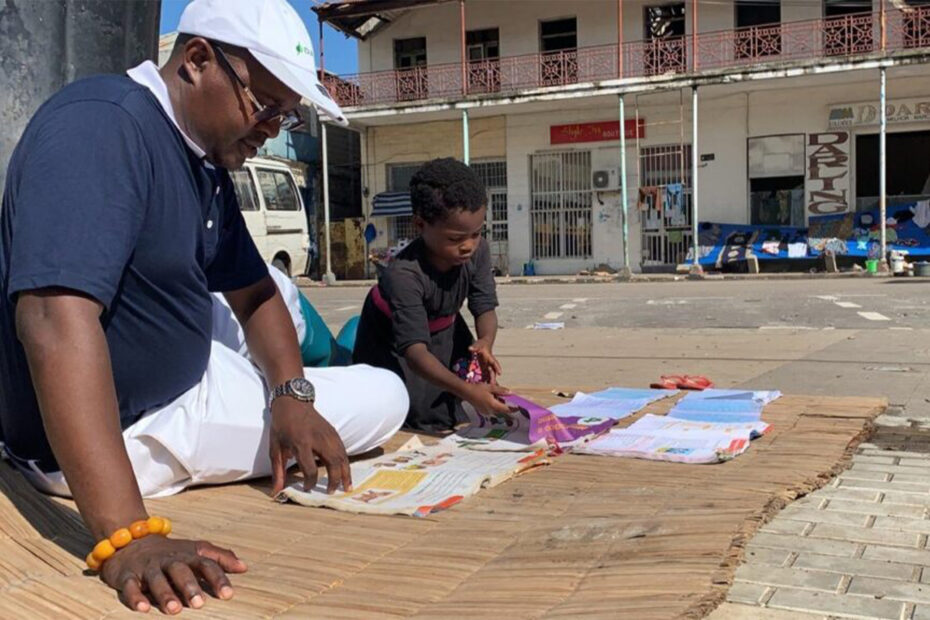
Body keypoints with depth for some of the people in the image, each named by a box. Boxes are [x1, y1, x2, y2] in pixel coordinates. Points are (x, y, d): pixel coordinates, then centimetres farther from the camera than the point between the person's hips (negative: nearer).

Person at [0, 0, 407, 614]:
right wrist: (126, 537, -46)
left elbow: (252, 291, 10)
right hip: (120, 432, -9)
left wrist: (292, 395, -10)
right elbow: (56, 320, -39)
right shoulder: (102, 124, -26)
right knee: (384, 398, -3)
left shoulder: (208, 161, 3)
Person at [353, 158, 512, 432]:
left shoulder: (478, 251, -27)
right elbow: (415, 351, -48)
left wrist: (485, 342, -43)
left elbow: (485, 308, -18)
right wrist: (468, 391, -61)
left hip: (443, 331, 5)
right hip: (393, 338, -5)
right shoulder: (402, 274, -43)